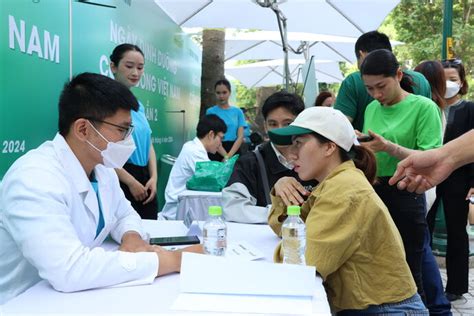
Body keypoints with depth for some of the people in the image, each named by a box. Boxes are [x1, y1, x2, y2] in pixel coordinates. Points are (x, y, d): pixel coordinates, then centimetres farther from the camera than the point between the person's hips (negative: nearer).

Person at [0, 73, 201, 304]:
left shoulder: (101, 168, 0)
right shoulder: (34, 179, -25)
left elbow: (125, 213, 15)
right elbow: (68, 269, -33)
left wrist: (132, 237, -9)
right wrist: (172, 260, -28)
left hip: (76, 296, 7)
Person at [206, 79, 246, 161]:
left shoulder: (238, 111, 6)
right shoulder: (210, 111, 0)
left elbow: (240, 137, -1)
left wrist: (229, 156, -13)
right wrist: (226, 155, -16)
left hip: (234, 151, 2)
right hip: (216, 153, -2)